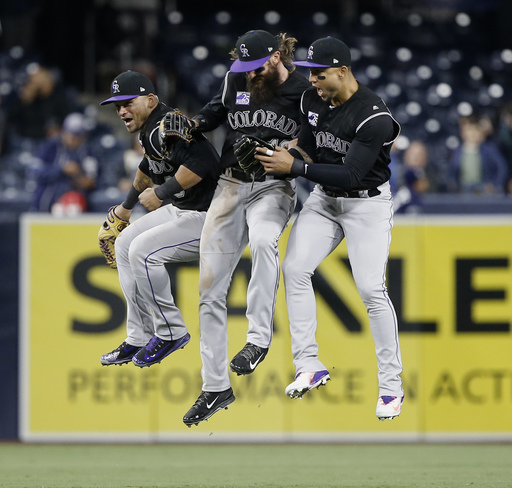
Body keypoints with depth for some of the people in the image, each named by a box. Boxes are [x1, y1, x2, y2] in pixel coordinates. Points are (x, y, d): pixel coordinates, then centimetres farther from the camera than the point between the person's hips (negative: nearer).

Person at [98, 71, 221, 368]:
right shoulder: (149, 129, 9)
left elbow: (203, 162, -39)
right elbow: (150, 166, 29)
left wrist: (162, 192, -29)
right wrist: (127, 205, 39)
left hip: (208, 216, -11)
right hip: (180, 210, 11)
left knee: (143, 250, -21)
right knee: (125, 244, 13)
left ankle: (171, 332, -5)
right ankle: (141, 338, 16)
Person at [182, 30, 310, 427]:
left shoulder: (304, 92, -8)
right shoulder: (237, 80, 5)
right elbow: (220, 108, 24)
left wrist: (291, 149, -22)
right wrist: (195, 124, 5)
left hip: (274, 188, -5)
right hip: (231, 184, 5)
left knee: (263, 240, -41)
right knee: (210, 290, 0)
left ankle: (259, 336, -33)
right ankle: (216, 387, 10)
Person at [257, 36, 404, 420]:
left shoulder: (374, 117, -25)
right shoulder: (312, 100, -3)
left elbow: (351, 175, -28)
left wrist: (296, 167, -29)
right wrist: (287, 155, -14)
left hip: (368, 204, -7)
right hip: (324, 200, 7)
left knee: (371, 289, -13)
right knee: (295, 268, -8)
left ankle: (391, 385, -2)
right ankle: (309, 367, -2)